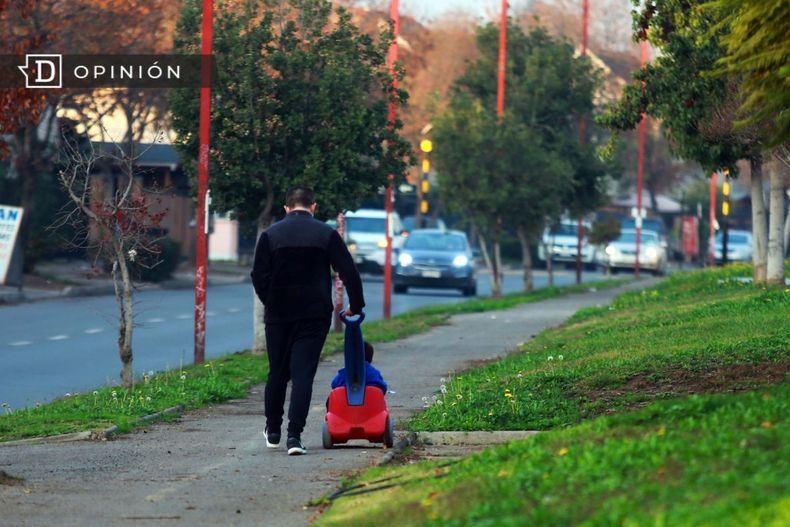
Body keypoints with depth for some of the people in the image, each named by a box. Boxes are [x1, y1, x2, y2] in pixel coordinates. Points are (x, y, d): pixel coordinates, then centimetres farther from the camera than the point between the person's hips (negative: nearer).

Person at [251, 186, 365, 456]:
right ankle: (294, 435, -14)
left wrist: (271, 303, 13)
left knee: (277, 373, 15)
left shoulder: (270, 235, 1)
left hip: (278, 315, 1)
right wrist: (356, 305, 10)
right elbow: (350, 273, -3)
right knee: (303, 374, -4)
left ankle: (273, 431, 26)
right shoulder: (327, 234, -1)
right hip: (314, 315, -1)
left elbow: (259, 277, -1)